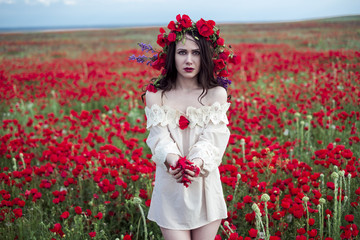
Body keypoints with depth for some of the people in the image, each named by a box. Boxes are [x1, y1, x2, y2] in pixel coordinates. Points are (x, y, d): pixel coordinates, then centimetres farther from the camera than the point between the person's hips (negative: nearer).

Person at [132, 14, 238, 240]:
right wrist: (172, 161, -31)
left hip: (205, 184, 1)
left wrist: (198, 162, -31)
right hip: (171, 186, 0)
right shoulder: (156, 95, -1)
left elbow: (214, 137, -10)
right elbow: (160, 136, -9)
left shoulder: (217, 94, -1)